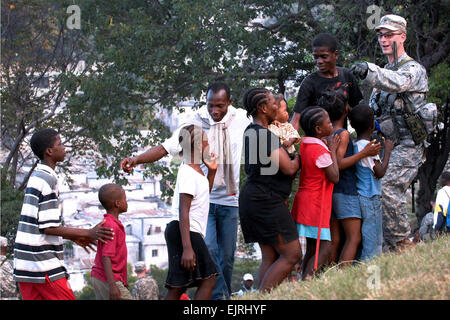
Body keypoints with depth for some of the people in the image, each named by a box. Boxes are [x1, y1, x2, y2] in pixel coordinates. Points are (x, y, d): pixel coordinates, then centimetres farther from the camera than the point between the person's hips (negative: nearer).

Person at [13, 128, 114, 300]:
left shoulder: (36, 177, 16)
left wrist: (75, 237, 29)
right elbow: (49, 228, -16)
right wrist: (89, 233, -11)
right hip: (44, 265, -9)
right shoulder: (48, 180, -14)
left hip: (25, 265, 9)